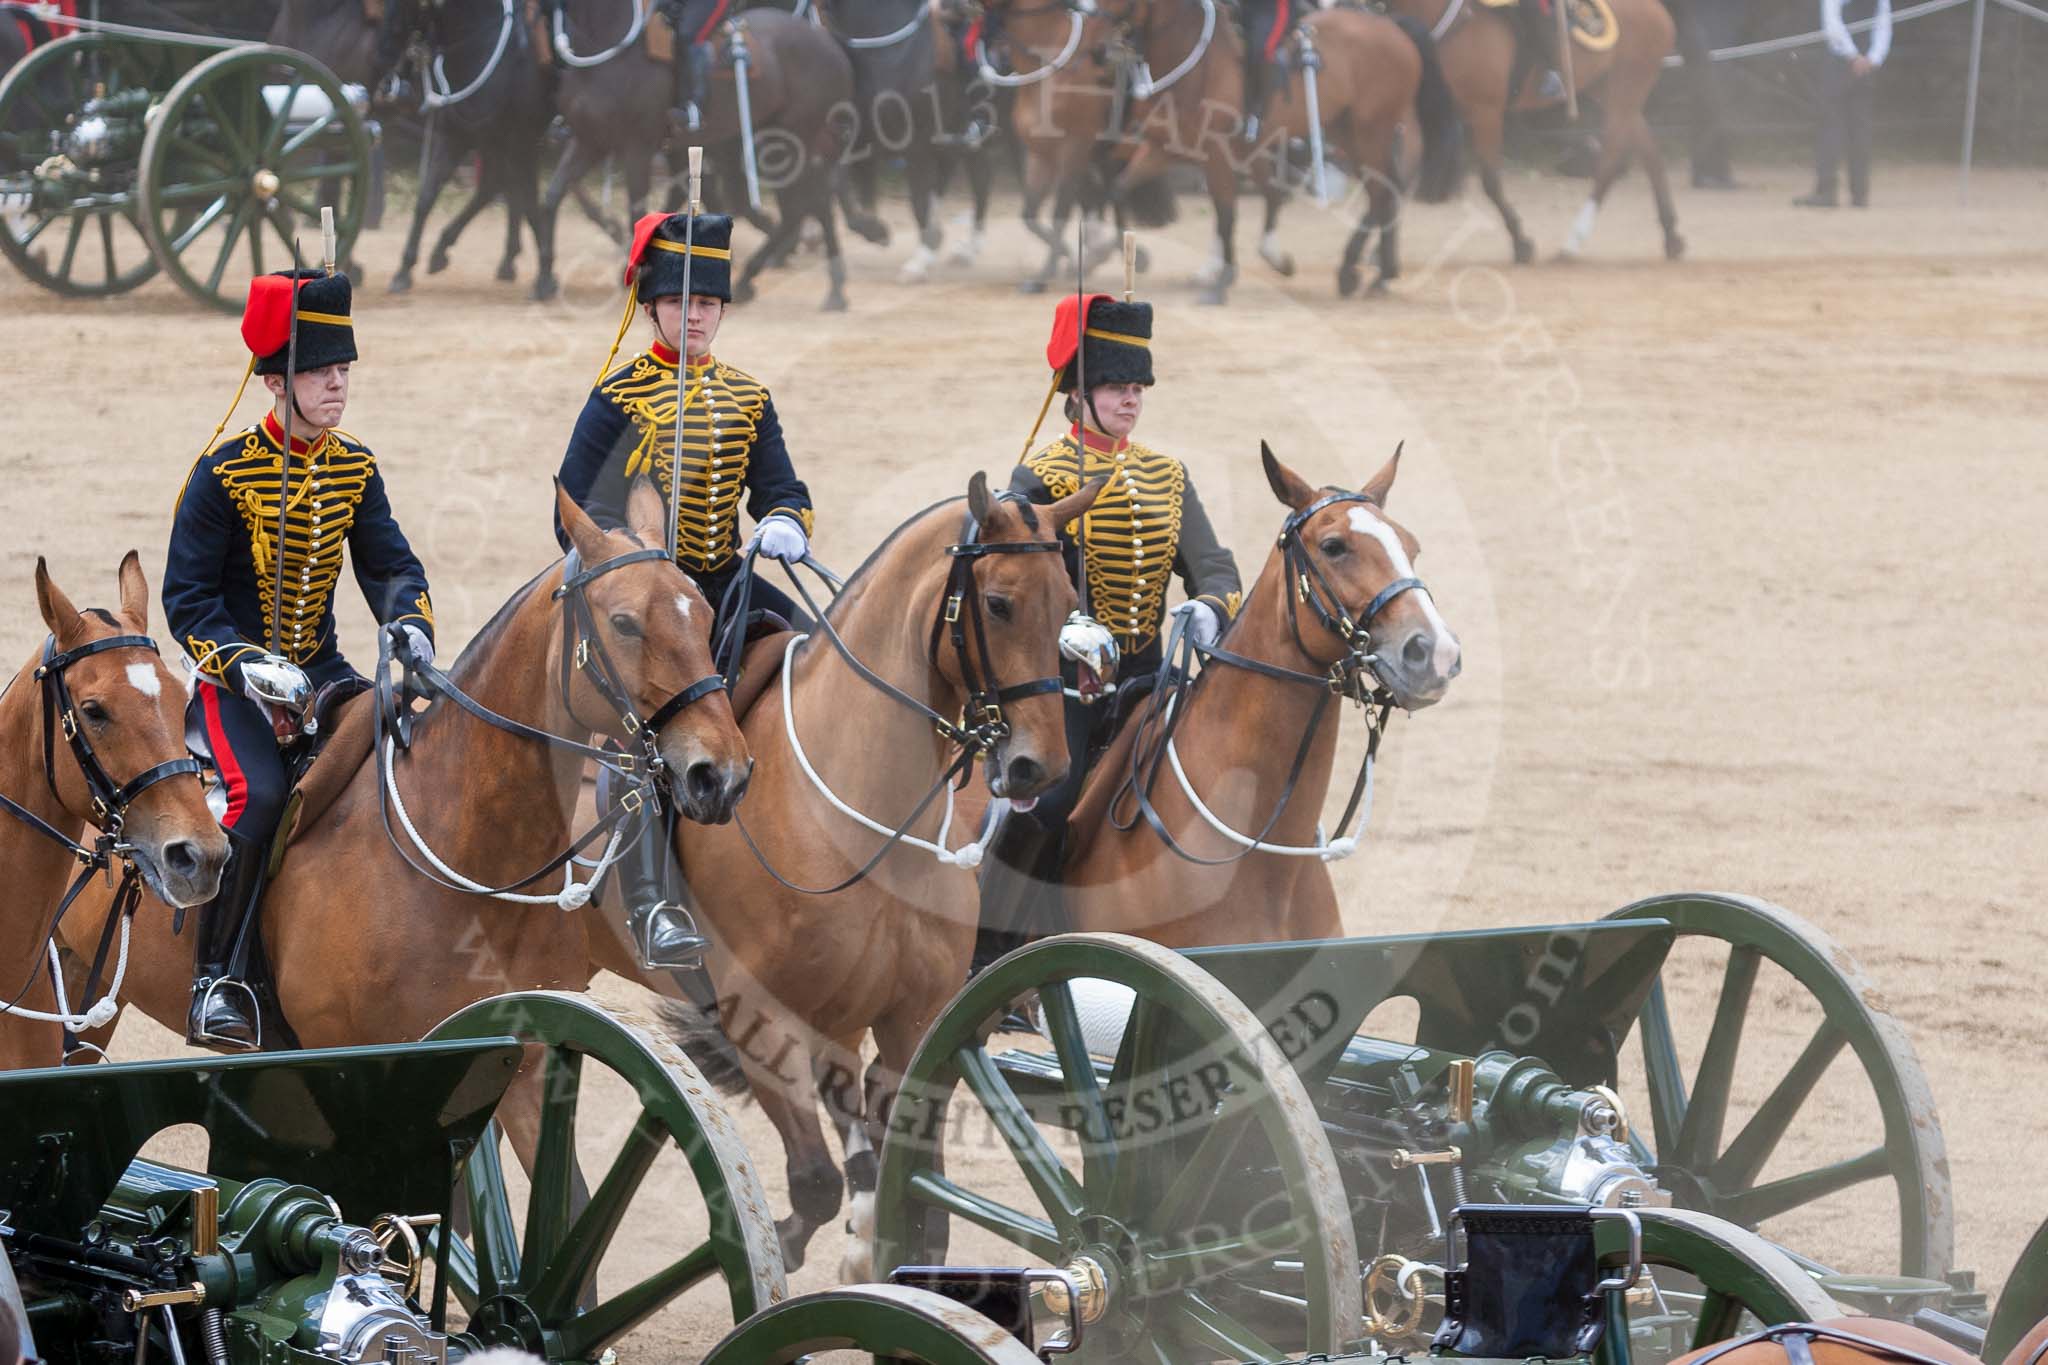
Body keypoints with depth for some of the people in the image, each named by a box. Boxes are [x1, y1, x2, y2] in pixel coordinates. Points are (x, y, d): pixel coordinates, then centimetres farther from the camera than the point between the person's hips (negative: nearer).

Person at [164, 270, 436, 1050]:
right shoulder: (224, 472, -10)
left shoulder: (356, 469, 6)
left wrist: (409, 621, -17)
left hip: (320, 671, 5)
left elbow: (390, 564, 5)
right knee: (258, 793, -30)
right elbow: (186, 597, -10)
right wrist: (246, 666, -24)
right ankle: (213, 982, -22)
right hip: (232, 681, -5)